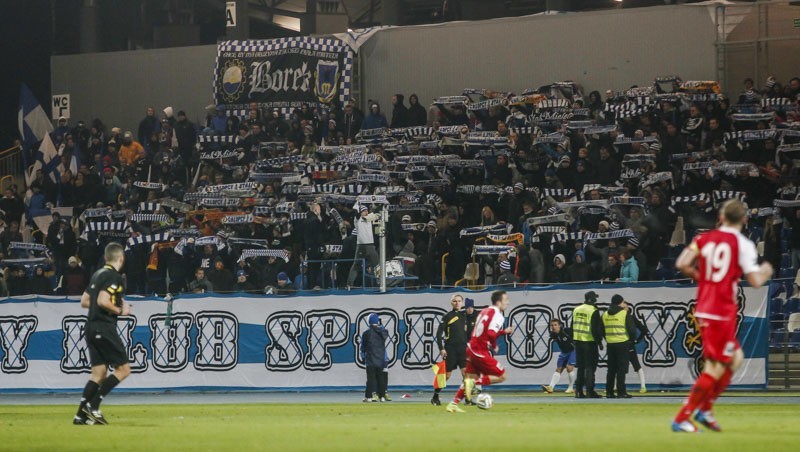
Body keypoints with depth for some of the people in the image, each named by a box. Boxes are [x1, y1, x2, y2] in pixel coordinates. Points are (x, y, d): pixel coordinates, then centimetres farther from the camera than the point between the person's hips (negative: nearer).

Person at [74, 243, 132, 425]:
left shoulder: (98, 274, 16)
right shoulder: (115, 277, -11)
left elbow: (84, 301, 20)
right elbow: (103, 301, -23)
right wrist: (120, 310, -8)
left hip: (92, 328, 9)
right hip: (105, 328, -9)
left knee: (99, 373, 10)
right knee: (123, 369, -3)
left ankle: (81, 415, 3)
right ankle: (93, 406, -10)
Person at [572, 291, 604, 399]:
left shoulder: (576, 310, 9)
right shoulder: (593, 311, -12)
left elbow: (573, 327, 14)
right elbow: (595, 329, -15)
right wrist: (599, 342, -7)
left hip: (578, 341, 6)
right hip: (589, 342, -6)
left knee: (580, 367, 12)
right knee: (590, 366, -2)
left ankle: (579, 391, 12)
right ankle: (589, 391, -6)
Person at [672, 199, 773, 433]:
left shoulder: (704, 239, 7)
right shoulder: (743, 244, -7)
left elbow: (682, 264, -3)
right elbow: (754, 280, -12)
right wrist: (765, 272, 10)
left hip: (703, 309, 7)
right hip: (723, 312, -7)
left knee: (735, 357, 20)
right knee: (716, 368, -2)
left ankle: (705, 409, 16)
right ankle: (682, 418, -7)